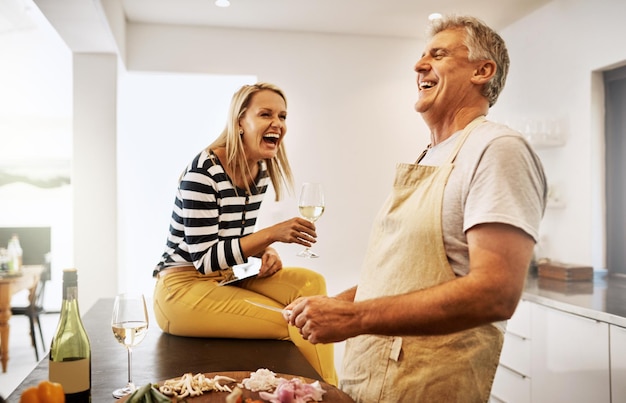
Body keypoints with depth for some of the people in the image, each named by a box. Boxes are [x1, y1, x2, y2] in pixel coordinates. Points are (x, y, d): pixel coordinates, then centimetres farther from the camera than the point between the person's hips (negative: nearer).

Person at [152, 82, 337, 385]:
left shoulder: (261, 169, 3)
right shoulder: (203, 172, -21)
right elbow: (204, 259, -22)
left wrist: (267, 252, -8)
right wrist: (272, 234, -28)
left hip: (228, 277, 8)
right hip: (184, 286, -7)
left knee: (310, 282, -15)